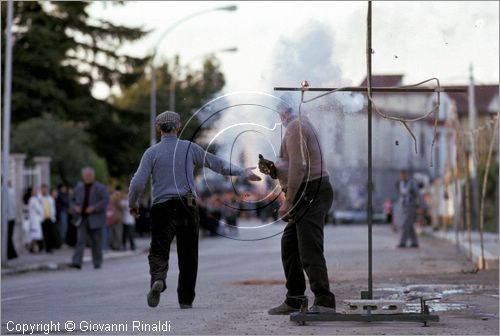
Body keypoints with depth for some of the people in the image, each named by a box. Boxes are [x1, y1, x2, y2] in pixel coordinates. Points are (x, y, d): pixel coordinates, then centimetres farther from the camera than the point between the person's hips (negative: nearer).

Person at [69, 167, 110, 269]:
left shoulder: (100, 188, -1)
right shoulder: (79, 187, 11)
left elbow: (106, 200, -9)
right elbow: (73, 200, 19)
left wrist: (94, 208, -19)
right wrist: (75, 207, -4)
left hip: (95, 219, -2)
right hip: (82, 218, 2)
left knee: (96, 242, 4)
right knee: (80, 240, -10)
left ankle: (97, 262, 16)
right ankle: (77, 262, -19)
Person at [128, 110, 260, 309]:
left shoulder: (152, 153, 2)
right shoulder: (189, 148, 7)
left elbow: (137, 183, -5)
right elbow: (217, 164, 12)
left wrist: (132, 203, 13)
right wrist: (243, 173, 23)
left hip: (162, 208, -1)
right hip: (188, 207, 2)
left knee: (159, 251, -4)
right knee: (188, 255, 10)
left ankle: (158, 278, -35)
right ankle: (186, 299, 12)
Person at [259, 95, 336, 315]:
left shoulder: (296, 127, -9)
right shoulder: (300, 127, 24)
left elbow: (298, 166, -20)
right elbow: (290, 171, 25)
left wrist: (288, 201, -20)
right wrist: (273, 170, 6)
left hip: (311, 194, -11)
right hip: (305, 197, 11)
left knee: (310, 251, -15)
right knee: (289, 247, 16)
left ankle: (324, 303, -20)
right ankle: (294, 300, 22)